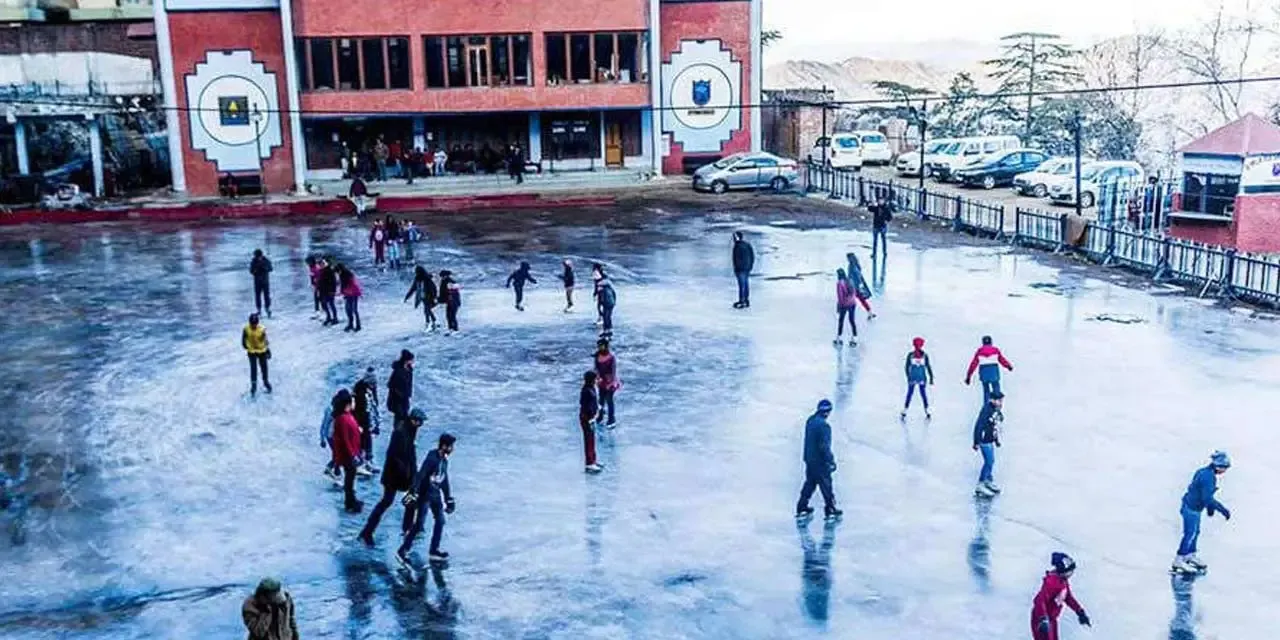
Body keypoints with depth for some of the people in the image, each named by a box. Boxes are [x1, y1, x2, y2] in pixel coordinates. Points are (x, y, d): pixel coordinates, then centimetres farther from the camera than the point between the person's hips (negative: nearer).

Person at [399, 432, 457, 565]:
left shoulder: (444, 460, 6)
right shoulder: (432, 458, -21)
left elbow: (444, 480, 17)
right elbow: (420, 475, -24)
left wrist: (448, 498, 21)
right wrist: (413, 493, -29)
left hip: (436, 495, 9)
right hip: (424, 494, -9)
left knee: (440, 520, 11)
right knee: (418, 524, -6)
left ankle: (434, 550, 21)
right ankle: (402, 551, 3)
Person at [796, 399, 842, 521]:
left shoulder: (810, 421, 3)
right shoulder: (823, 425, -24)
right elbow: (824, 446, -25)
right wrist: (831, 461, -18)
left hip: (809, 459, 9)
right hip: (819, 461, -9)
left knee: (810, 483, 19)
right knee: (826, 485, 4)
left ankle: (802, 507, 24)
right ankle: (830, 510, 13)